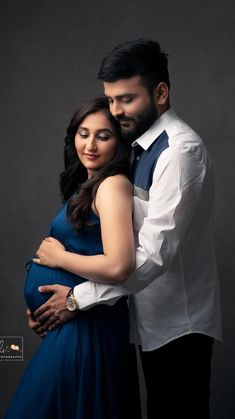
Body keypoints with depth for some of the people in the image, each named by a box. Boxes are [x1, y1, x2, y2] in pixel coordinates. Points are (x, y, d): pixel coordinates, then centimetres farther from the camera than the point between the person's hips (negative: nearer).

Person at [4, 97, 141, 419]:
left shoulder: (113, 185, -15)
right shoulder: (87, 185, 12)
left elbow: (118, 266, -26)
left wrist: (58, 257, -12)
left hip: (86, 323, -8)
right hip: (69, 320, 8)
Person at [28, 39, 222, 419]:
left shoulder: (180, 150, -21)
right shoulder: (145, 145, 9)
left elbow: (156, 252, -26)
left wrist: (80, 297, -22)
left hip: (178, 321, -9)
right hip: (155, 316, 9)